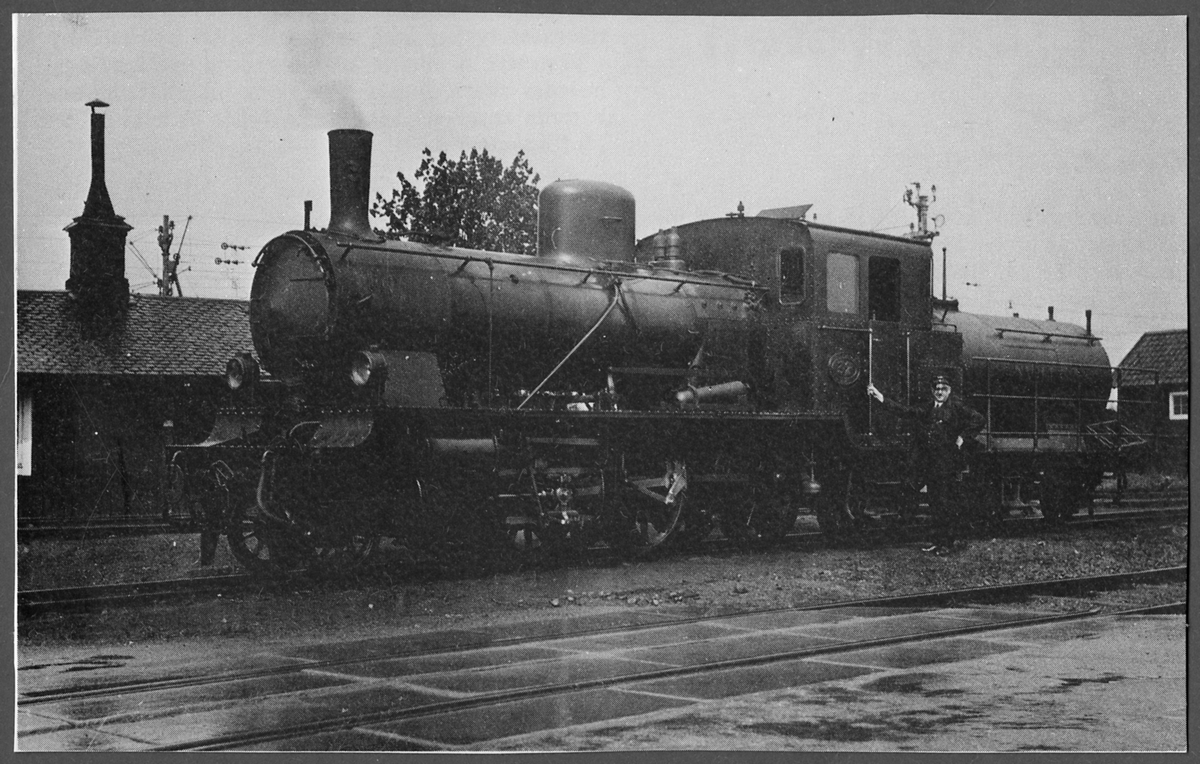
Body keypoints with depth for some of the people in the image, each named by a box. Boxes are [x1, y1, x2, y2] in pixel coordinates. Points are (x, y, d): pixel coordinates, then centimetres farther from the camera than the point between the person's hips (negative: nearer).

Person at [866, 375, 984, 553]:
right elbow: (905, 411, 15)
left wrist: (963, 437, -10)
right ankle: (939, 540, 16)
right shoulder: (927, 409, 15)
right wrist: (880, 398, 10)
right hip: (929, 463, 7)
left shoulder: (956, 407, -3)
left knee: (945, 503, -6)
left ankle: (947, 543, 1)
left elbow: (978, 419, -8)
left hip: (947, 463, -7)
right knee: (933, 501, 8)